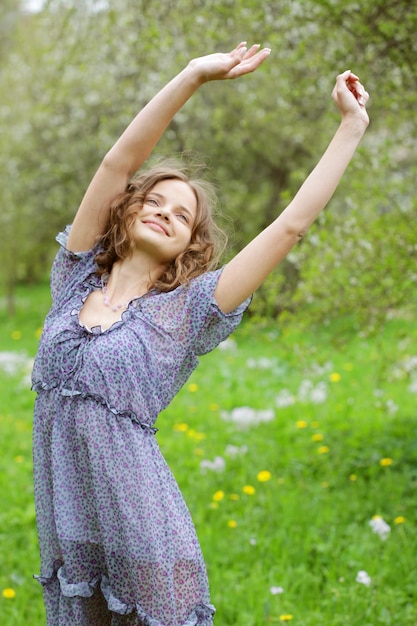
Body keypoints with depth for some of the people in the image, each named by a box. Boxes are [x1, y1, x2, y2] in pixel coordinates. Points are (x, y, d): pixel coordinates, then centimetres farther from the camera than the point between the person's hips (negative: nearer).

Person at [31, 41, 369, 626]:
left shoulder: (186, 313, -2)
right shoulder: (77, 280, 7)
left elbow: (292, 223, -3)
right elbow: (116, 165, -1)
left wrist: (352, 126, 0)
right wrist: (192, 76, -9)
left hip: (141, 527, -3)